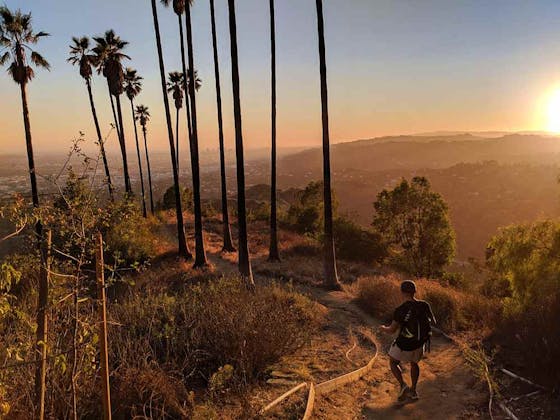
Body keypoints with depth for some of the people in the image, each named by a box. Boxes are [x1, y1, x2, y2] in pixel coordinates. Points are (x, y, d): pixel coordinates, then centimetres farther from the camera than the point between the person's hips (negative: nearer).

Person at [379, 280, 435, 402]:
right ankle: (413, 391, 33)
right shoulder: (424, 305, -15)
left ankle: (403, 386, 4)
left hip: (404, 345, -4)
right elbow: (433, 321, 3)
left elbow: (392, 330, -20)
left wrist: (384, 329, 3)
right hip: (419, 344, 4)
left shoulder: (400, 310, -27)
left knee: (393, 363, 23)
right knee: (414, 363, 32)